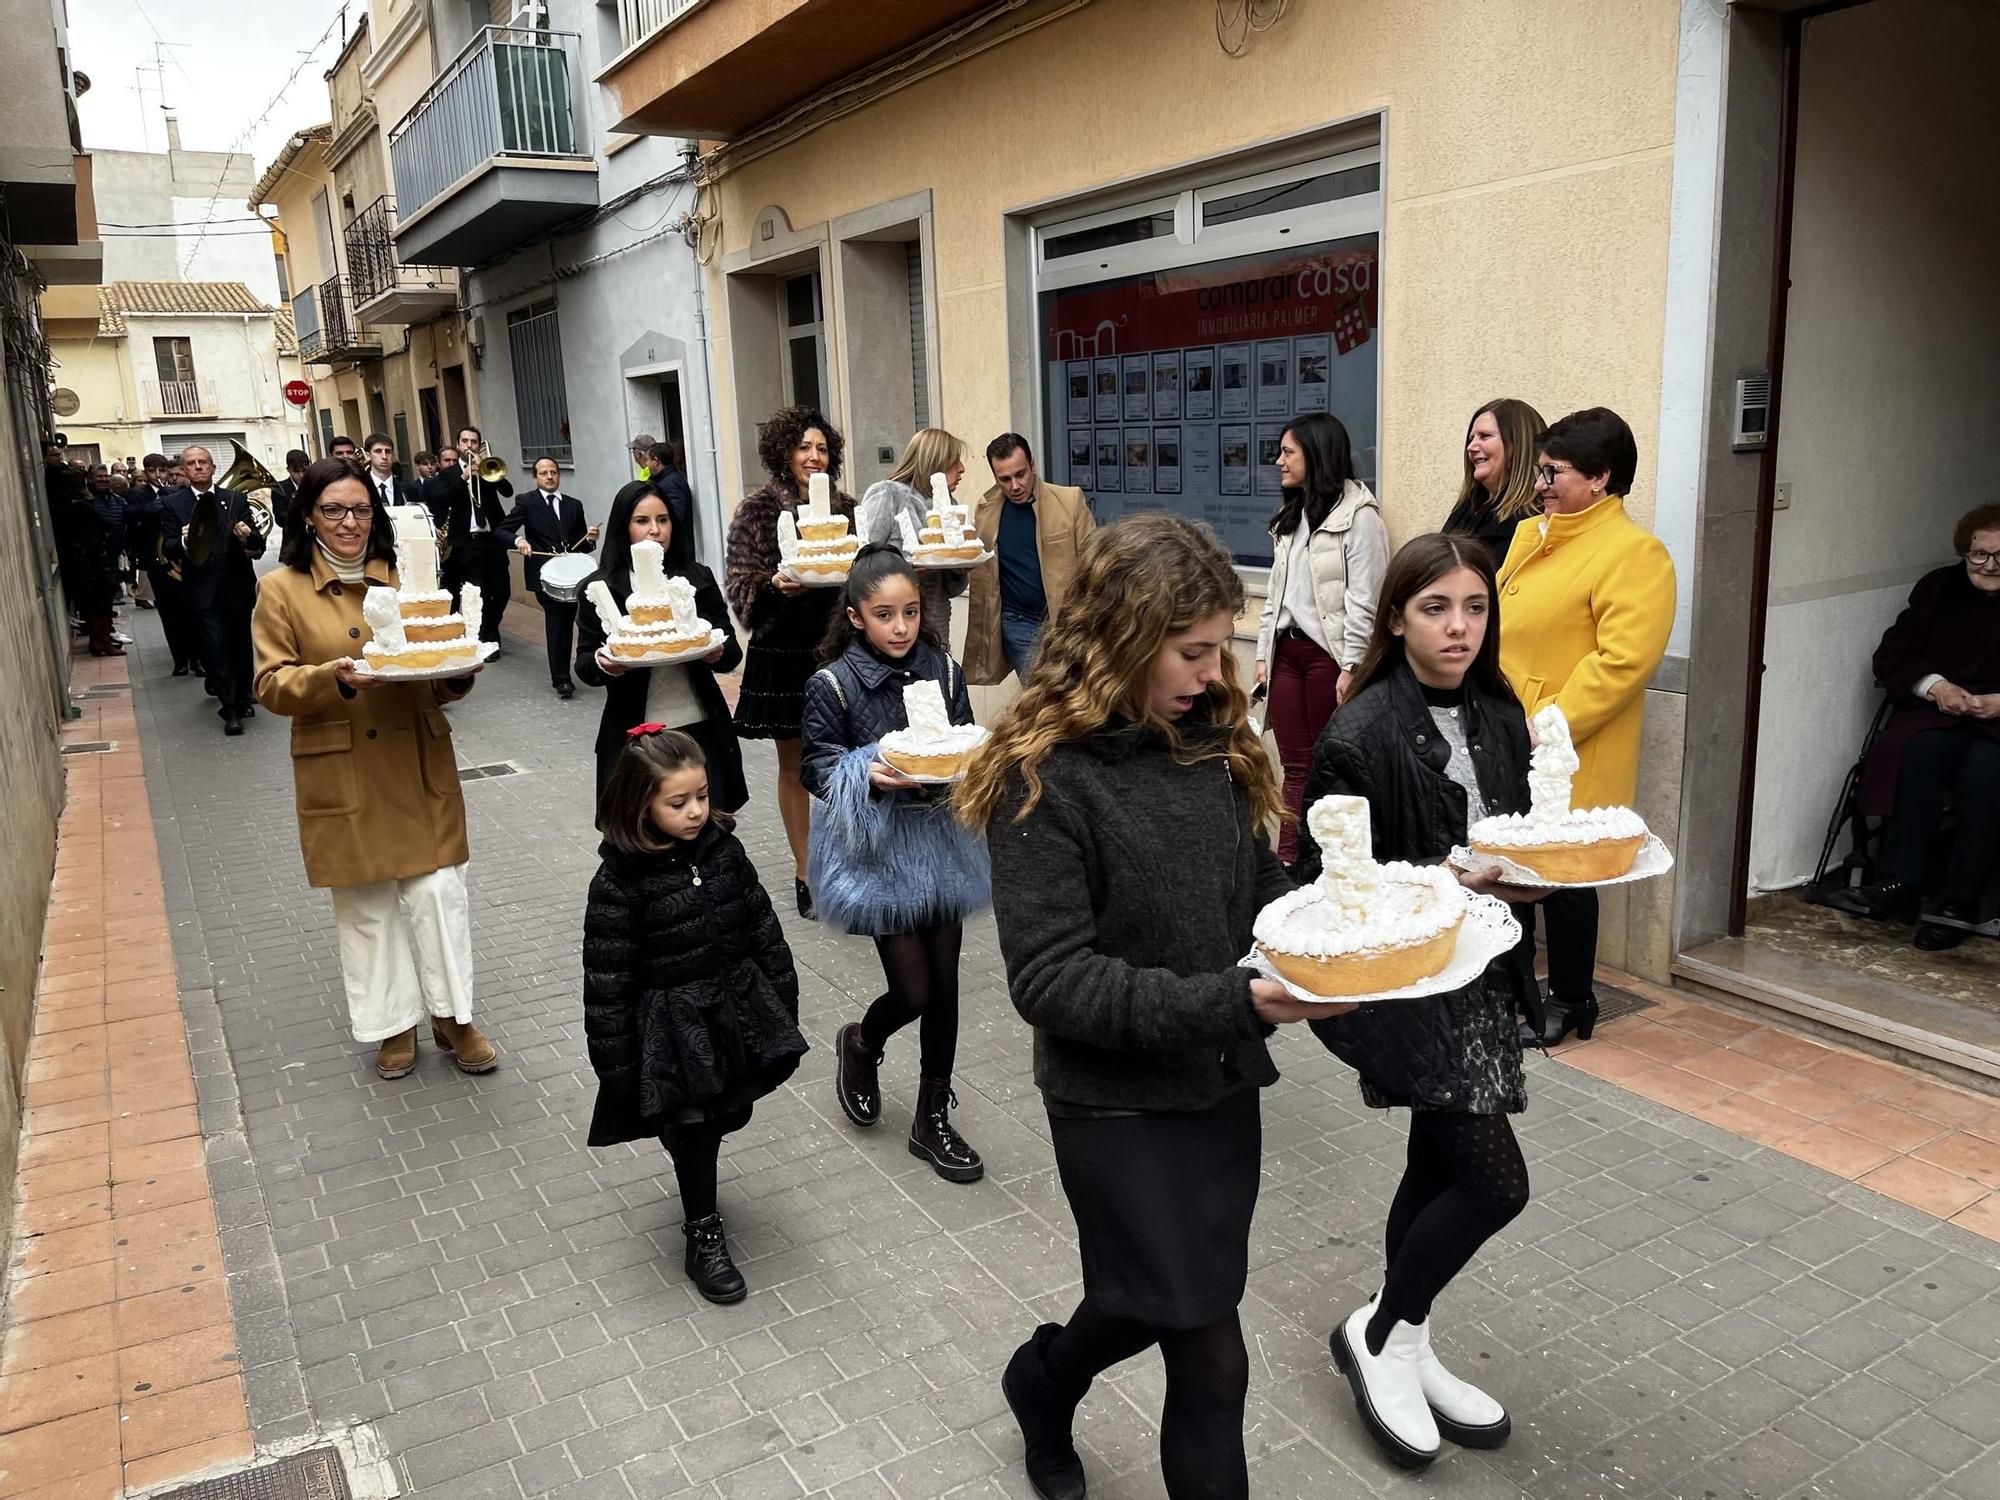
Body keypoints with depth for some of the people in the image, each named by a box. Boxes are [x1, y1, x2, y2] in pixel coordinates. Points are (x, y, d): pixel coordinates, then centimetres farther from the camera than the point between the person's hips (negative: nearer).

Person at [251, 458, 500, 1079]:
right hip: (342, 776, -1)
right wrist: (334, 678, -22)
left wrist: (457, 674, -14)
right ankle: (394, 1022, 25)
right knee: (364, 905, 9)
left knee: (437, 891, 0)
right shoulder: (281, 590, 0)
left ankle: (452, 1015, 17)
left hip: (419, 767, 1)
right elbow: (272, 684, -4)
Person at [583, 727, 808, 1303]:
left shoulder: (724, 851, -5)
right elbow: (607, 983, -15)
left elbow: (763, 929, 4)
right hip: (672, 1030, -5)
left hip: (738, 1012, 5)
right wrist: (616, 1069, -12)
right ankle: (703, 1238, 29)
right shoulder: (619, 883, -19)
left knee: (728, 1115, 19)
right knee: (692, 1130, 8)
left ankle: (697, 1193, 49)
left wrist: (783, 1006, 7)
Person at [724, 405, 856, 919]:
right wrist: (775, 585, -26)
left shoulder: (845, 508, 7)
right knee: (794, 765, 8)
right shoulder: (758, 509, -4)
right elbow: (739, 582, -8)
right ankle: (804, 871, 20)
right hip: (782, 654, -2)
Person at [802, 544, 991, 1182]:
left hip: (938, 838, 4)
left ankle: (933, 1120, 26)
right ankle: (862, 1042, 34)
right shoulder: (833, 685, -10)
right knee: (914, 990, -3)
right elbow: (814, 766, -6)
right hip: (878, 847, -3)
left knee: (945, 984, 9)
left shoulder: (944, 670, -1)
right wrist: (869, 772, -24)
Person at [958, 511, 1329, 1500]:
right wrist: (1227, 1004, -28)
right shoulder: (1044, 778, -19)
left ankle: (1044, 1382, 51)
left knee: (1161, 1301, 21)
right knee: (1211, 1357, 4)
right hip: (1118, 1102, -6)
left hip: (1222, 1083, 6)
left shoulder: (1211, 738, 0)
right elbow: (1051, 982, -21)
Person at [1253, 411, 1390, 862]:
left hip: (1328, 654, -7)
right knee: (1295, 766, 6)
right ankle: (1287, 864, 8)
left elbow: (1363, 599, -12)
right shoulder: (1290, 519, 19)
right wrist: (1264, 653, 15)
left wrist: (1351, 666, -16)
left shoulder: (1359, 515, -7)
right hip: (1288, 650, 7)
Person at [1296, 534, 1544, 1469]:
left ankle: (1403, 1350, 36)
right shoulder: (1360, 736, -18)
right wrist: (1448, 884, -23)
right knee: (1494, 1181, -6)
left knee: (1441, 1166, 16)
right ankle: (1379, 1334, 19)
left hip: (1481, 973, 7)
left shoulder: (1500, 717, 4)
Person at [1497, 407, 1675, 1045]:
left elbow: (1621, 663, -22)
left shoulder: (1634, 553, -14)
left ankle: (1570, 1000, 26)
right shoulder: (1528, 534, 12)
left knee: (1560, 877, 6)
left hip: (1565, 758, -8)